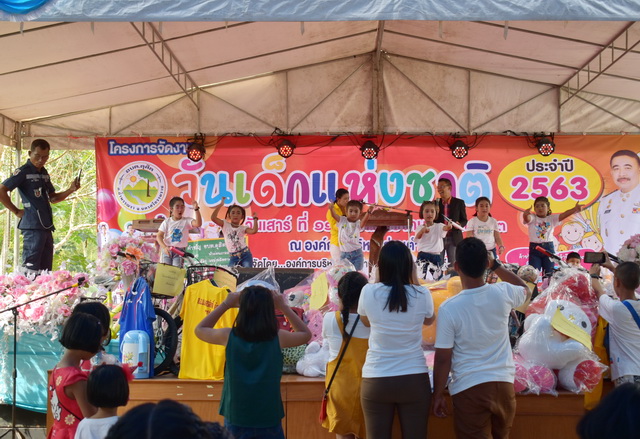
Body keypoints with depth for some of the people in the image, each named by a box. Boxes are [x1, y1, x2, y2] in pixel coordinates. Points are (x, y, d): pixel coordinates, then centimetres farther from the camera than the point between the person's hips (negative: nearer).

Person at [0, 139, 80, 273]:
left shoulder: (44, 173, 18)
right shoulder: (23, 172, -5)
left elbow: (53, 198, 24)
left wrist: (70, 190, 8)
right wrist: (16, 211, -9)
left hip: (47, 227, 8)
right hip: (33, 227, -8)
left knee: (46, 270, 9)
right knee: (31, 270, -10)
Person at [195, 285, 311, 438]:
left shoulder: (229, 336, -9)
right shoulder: (277, 338, -10)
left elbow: (199, 330, 12)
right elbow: (306, 334, 11)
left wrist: (226, 304, 10)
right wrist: (283, 307, 8)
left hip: (235, 420, 1)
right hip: (268, 421, -1)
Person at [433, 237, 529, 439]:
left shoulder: (449, 308, -15)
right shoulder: (503, 294, -6)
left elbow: (443, 359, -10)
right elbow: (525, 289, 20)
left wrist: (438, 395, 2)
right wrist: (496, 265, 18)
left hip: (469, 388, -4)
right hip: (503, 384, 4)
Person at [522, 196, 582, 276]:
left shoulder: (552, 218, 7)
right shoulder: (532, 218, 2)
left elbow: (563, 215, -9)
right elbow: (526, 218, -22)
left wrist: (575, 209, -27)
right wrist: (525, 214, -48)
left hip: (548, 247, 2)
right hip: (534, 248, -2)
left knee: (549, 273, 4)